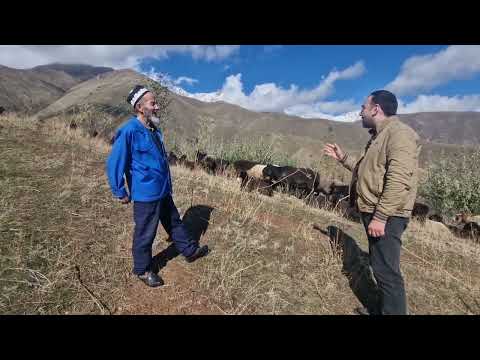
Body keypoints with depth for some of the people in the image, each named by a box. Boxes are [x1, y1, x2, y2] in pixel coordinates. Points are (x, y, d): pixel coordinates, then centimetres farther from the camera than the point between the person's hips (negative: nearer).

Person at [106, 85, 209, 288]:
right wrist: (120, 193, -11)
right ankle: (142, 270, 30)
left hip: (163, 191, 9)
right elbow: (113, 164, -16)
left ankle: (190, 251, 40)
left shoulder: (154, 129, 8)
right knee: (145, 234, 9)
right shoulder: (129, 131, -19)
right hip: (146, 195, -8)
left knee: (174, 222, 22)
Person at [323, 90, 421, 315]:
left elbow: (398, 181, -24)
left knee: (386, 270, -2)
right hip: (374, 212, 10)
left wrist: (380, 217, -27)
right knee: (379, 265, 19)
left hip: (386, 216, -10)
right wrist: (342, 157, 20)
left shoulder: (399, 133, -14)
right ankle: (382, 308, 35)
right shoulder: (380, 136, 18)